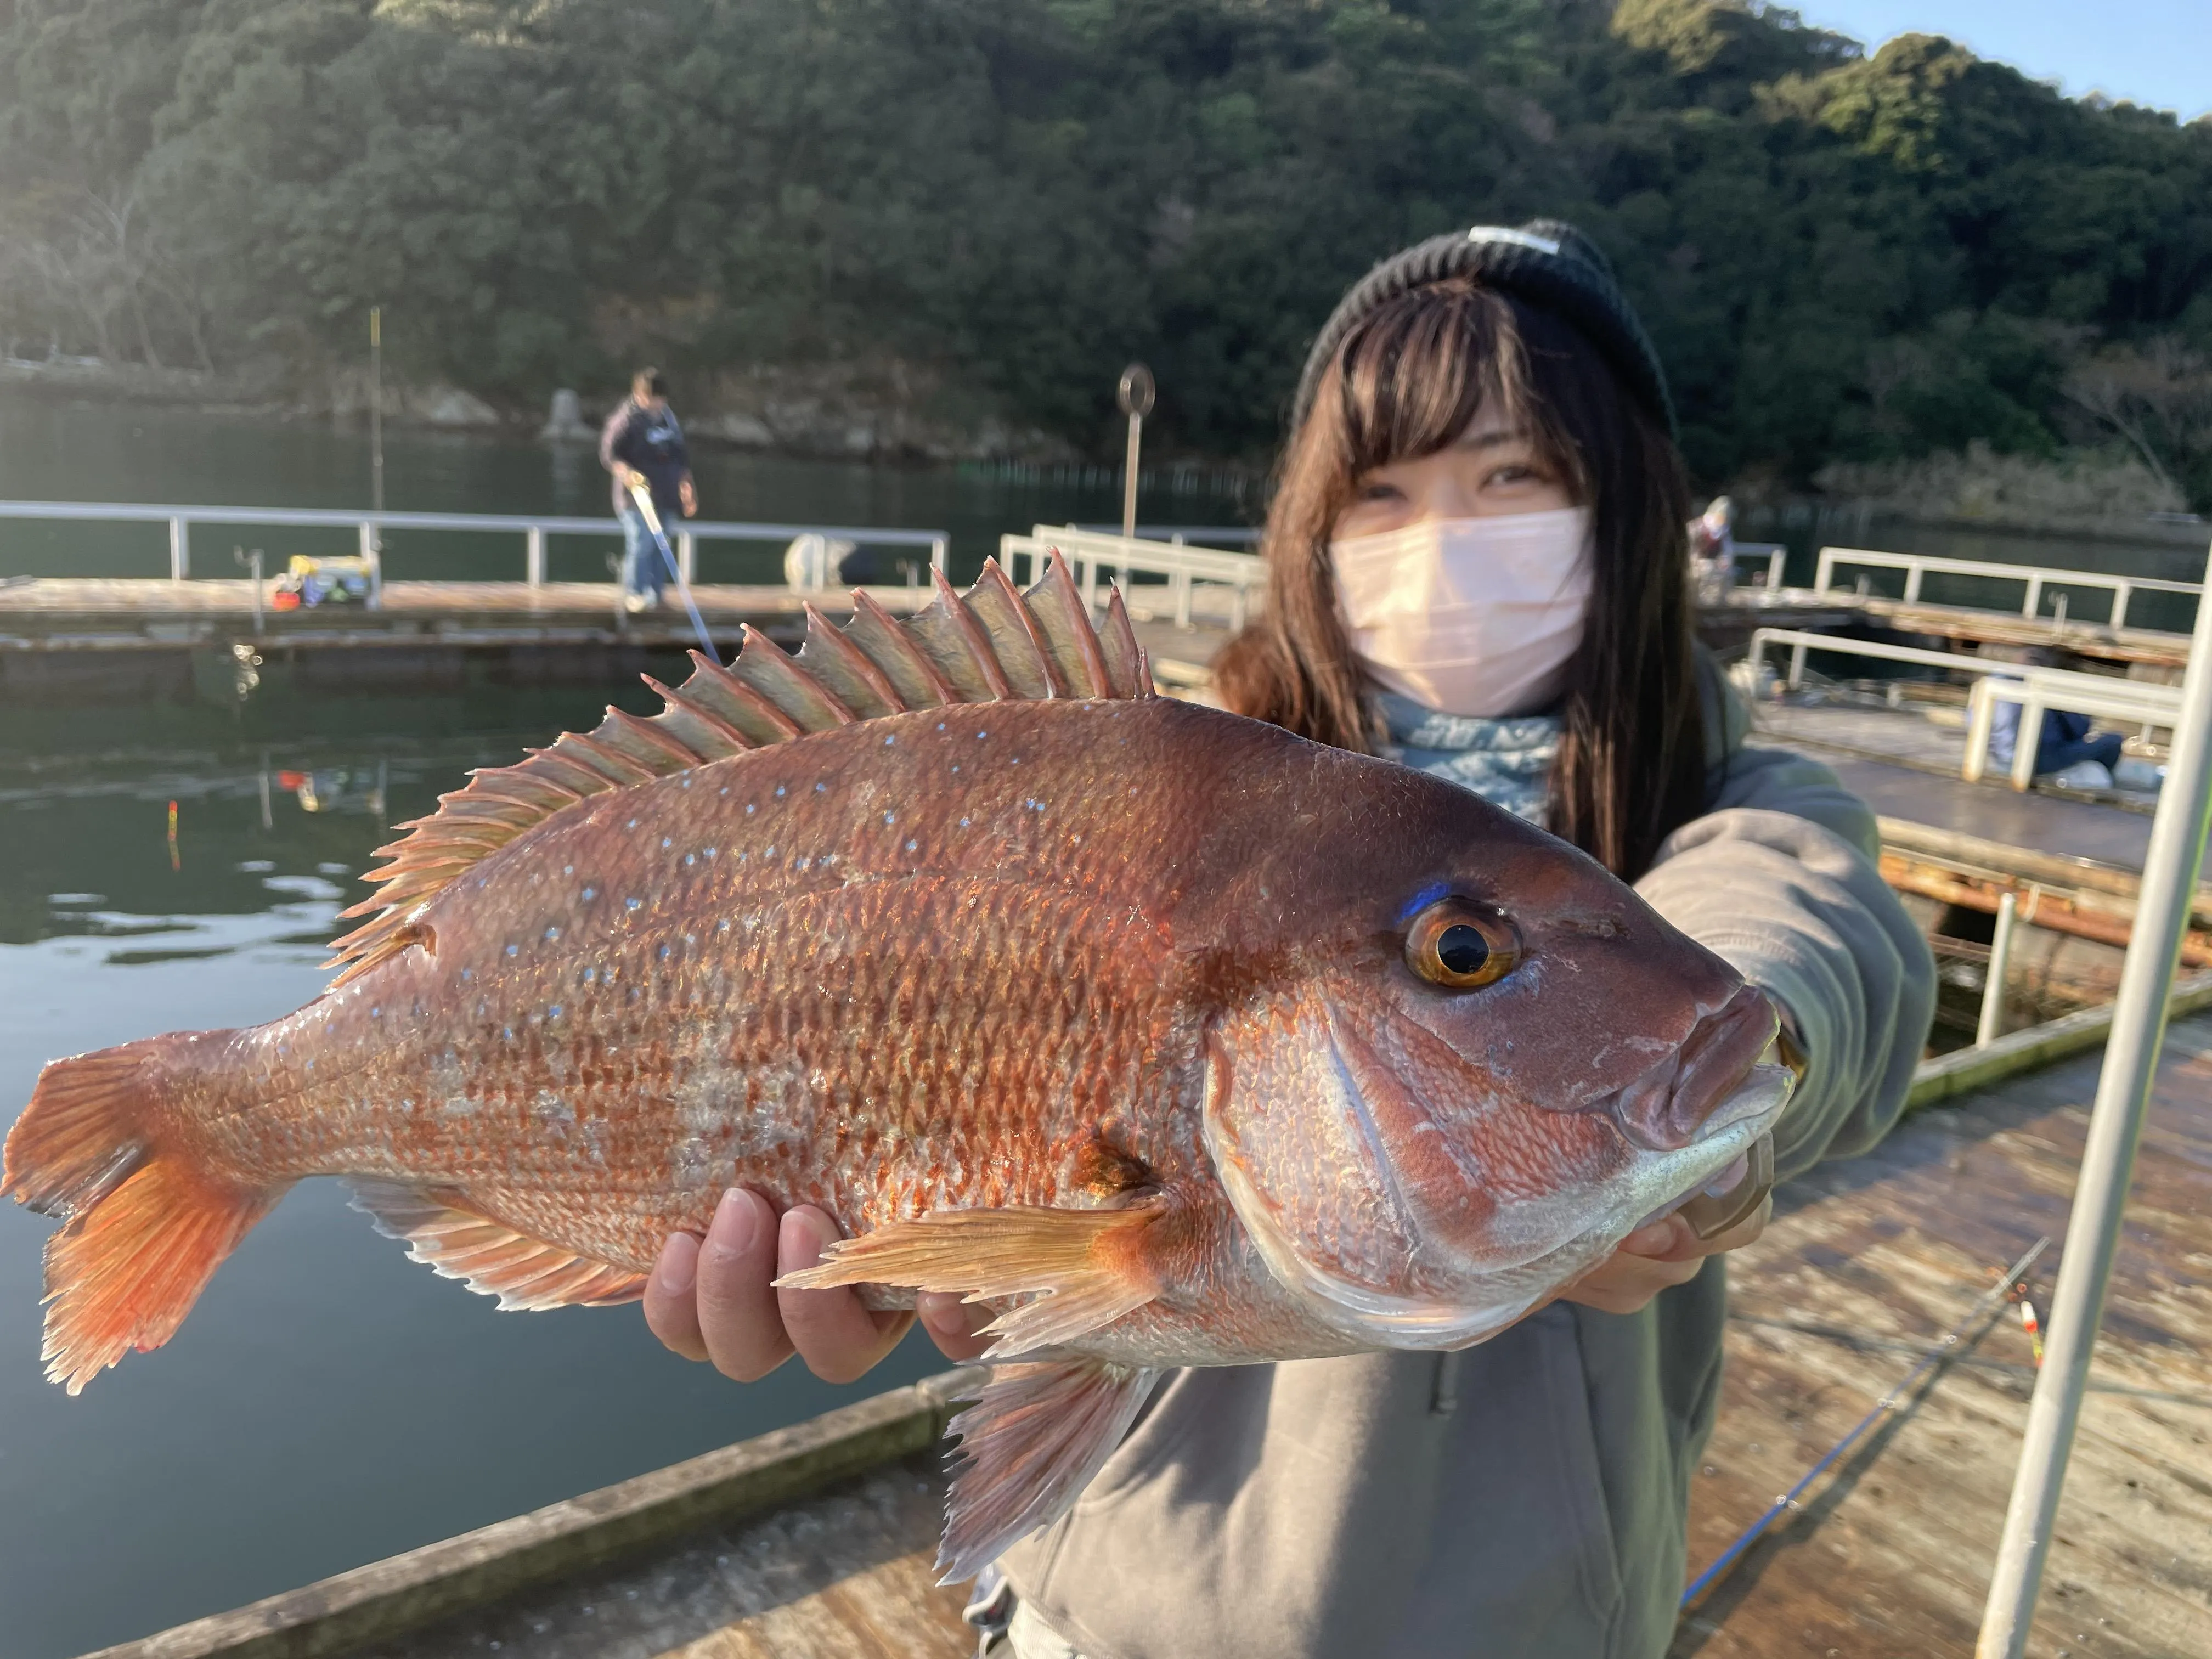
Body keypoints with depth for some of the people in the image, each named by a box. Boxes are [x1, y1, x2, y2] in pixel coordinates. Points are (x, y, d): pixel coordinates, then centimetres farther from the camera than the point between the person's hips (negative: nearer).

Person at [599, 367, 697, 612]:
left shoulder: (669, 417, 11)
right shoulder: (625, 420, -10)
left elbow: (681, 455, 20)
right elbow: (608, 454, -12)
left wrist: (686, 484, 16)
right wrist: (625, 472, -31)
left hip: (665, 495, 6)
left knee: (660, 546, 9)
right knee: (641, 543, -12)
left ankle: (656, 594, 19)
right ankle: (634, 595, 0)